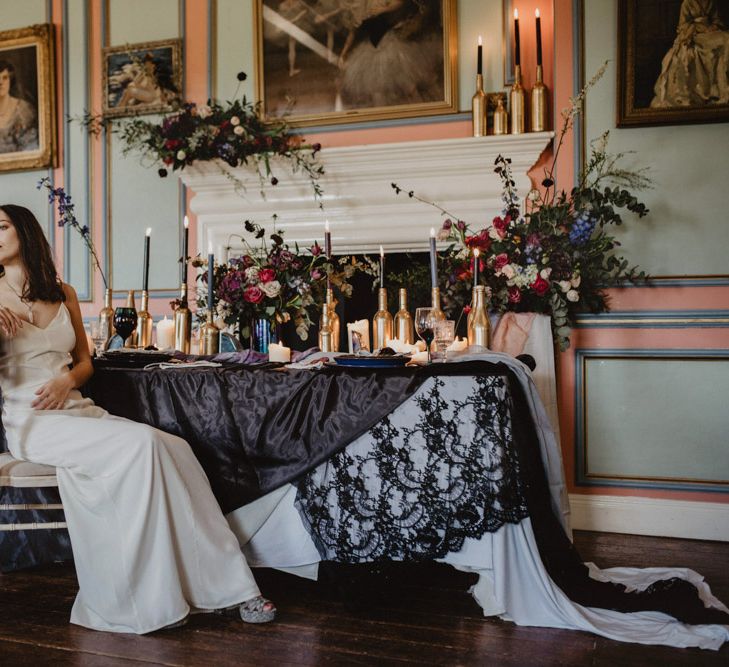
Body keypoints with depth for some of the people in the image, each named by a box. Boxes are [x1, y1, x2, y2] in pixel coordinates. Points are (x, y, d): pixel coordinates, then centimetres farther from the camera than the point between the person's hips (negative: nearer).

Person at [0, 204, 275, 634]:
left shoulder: (64, 294, 15)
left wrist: (67, 380, -4)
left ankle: (221, 585, -14)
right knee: (141, 444, -28)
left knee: (174, 449, -20)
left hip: (75, 410, 4)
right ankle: (146, 601, -19)